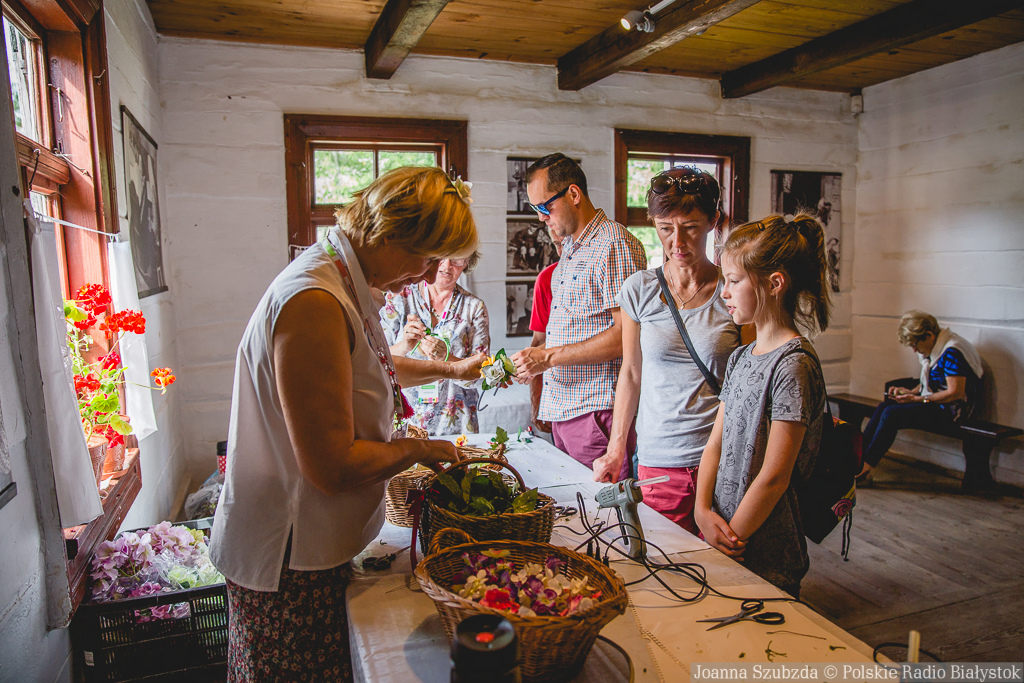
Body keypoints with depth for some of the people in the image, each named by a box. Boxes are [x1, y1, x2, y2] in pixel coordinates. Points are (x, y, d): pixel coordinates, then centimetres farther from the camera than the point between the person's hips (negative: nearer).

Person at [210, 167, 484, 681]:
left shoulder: (345, 284, 5)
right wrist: (417, 450, -13)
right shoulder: (313, 302, -28)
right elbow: (334, 468, -29)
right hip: (287, 562, -9)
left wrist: (448, 369, 25)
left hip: (315, 541, 9)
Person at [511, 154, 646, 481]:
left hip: (598, 410, -9)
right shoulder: (570, 248, 19)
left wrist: (550, 357, -17)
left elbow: (625, 334, -19)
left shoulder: (615, 244, -11)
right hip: (562, 409, 9)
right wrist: (531, 365, 13)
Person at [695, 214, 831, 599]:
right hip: (722, 531, 7)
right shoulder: (740, 358, 8)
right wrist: (704, 511, -6)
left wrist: (730, 539, -13)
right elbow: (715, 444, 7)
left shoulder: (793, 364, -18)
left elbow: (773, 478, -19)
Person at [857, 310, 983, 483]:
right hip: (933, 403, 9)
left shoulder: (952, 352, -19)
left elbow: (955, 393, -22)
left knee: (891, 414, -22)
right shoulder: (935, 348, 11)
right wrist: (910, 391, 4)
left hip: (950, 411, -9)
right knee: (883, 407, -8)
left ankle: (865, 469, -17)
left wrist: (917, 399, -19)